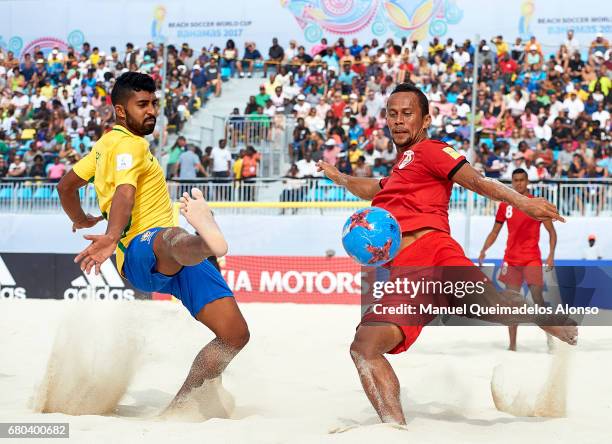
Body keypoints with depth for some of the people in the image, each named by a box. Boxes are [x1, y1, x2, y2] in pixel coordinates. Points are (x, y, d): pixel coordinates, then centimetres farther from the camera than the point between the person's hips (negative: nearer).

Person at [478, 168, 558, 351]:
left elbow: (551, 232, 1)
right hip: (511, 259, 3)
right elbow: (494, 232, 14)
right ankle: (512, 344, 4)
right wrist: (483, 250, -1)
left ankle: (550, 333, 6)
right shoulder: (505, 205, 8)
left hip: (532, 258, -3)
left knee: (537, 297, -13)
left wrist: (551, 255, -11)